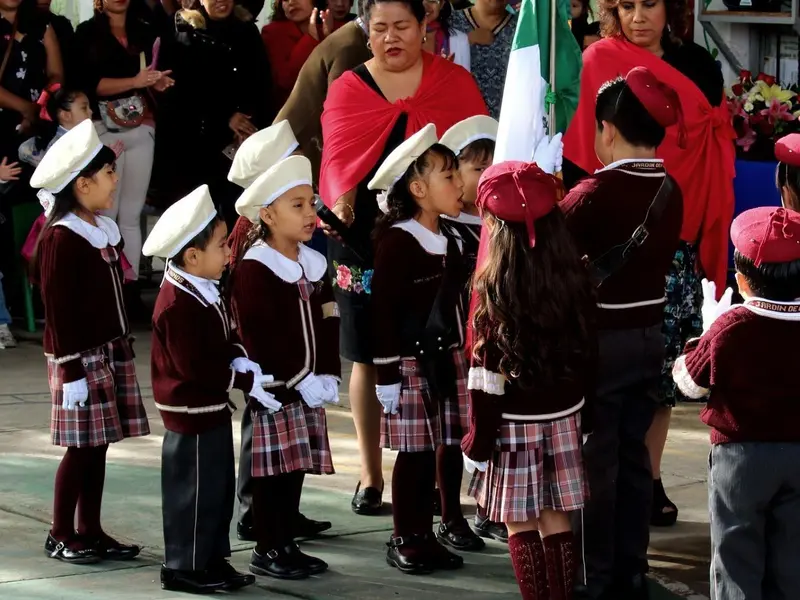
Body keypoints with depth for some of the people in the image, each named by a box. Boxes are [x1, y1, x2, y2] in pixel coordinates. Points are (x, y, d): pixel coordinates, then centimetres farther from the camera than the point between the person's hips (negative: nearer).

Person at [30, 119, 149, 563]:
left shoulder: (105, 231, 11)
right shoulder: (62, 237, -15)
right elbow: (58, 308, -16)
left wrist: (123, 350, 18)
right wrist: (70, 369, -17)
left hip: (111, 352, 8)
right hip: (80, 357, -8)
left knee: (99, 444, 10)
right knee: (81, 446, -3)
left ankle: (91, 531, 18)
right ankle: (60, 536, 7)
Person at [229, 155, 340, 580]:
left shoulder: (313, 264, 11)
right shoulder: (254, 270, -14)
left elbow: (327, 324, 12)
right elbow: (259, 338, -18)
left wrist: (328, 376, 0)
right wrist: (300, 381, -16)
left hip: (310, 387, 7)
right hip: (274, 388, -7)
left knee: (297, 467, 11)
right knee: (272, 470, -2)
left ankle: (287, 544, 20)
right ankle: (266, 551, 7)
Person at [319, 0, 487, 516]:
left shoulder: (455, 82, 5)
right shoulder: (347, 89, 6)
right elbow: (338, 155, -4)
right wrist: (340, 202, -24)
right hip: (364, 237, 1)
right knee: (368, 356, 7)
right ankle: (371, 475, 17)